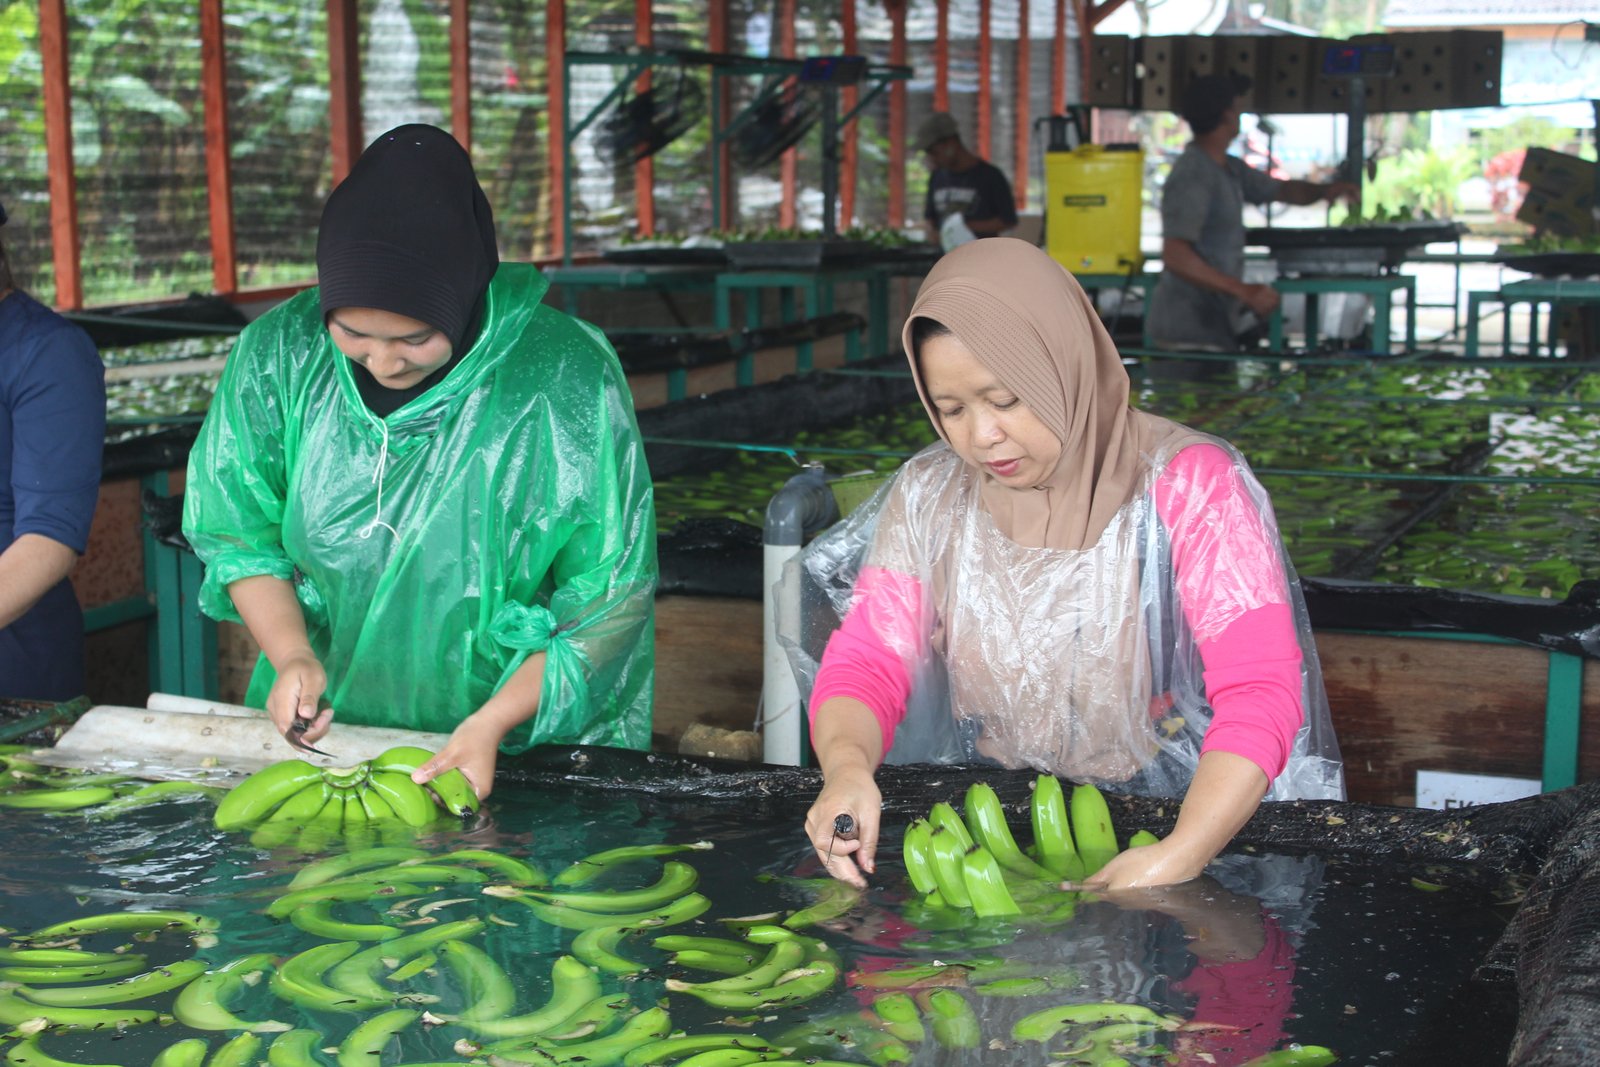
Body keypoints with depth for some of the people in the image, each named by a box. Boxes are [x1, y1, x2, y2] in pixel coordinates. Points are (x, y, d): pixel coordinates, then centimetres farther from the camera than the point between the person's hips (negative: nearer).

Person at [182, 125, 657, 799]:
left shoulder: (568, 379, -16)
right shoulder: (278, 356, -7)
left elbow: (609, 603, -10)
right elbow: (236, 532, 7)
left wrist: (492, 725, -18)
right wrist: (291, 656, -9)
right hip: (319, 728, 1)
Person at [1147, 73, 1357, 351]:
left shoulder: (1229, 169, 14)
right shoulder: (1192, 176, -16)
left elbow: (1282, 191, 28)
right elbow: (1175, 256, -25)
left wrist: (1324, 190, 6)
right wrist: (1243, 291, -26)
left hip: (1214, 326, 10)